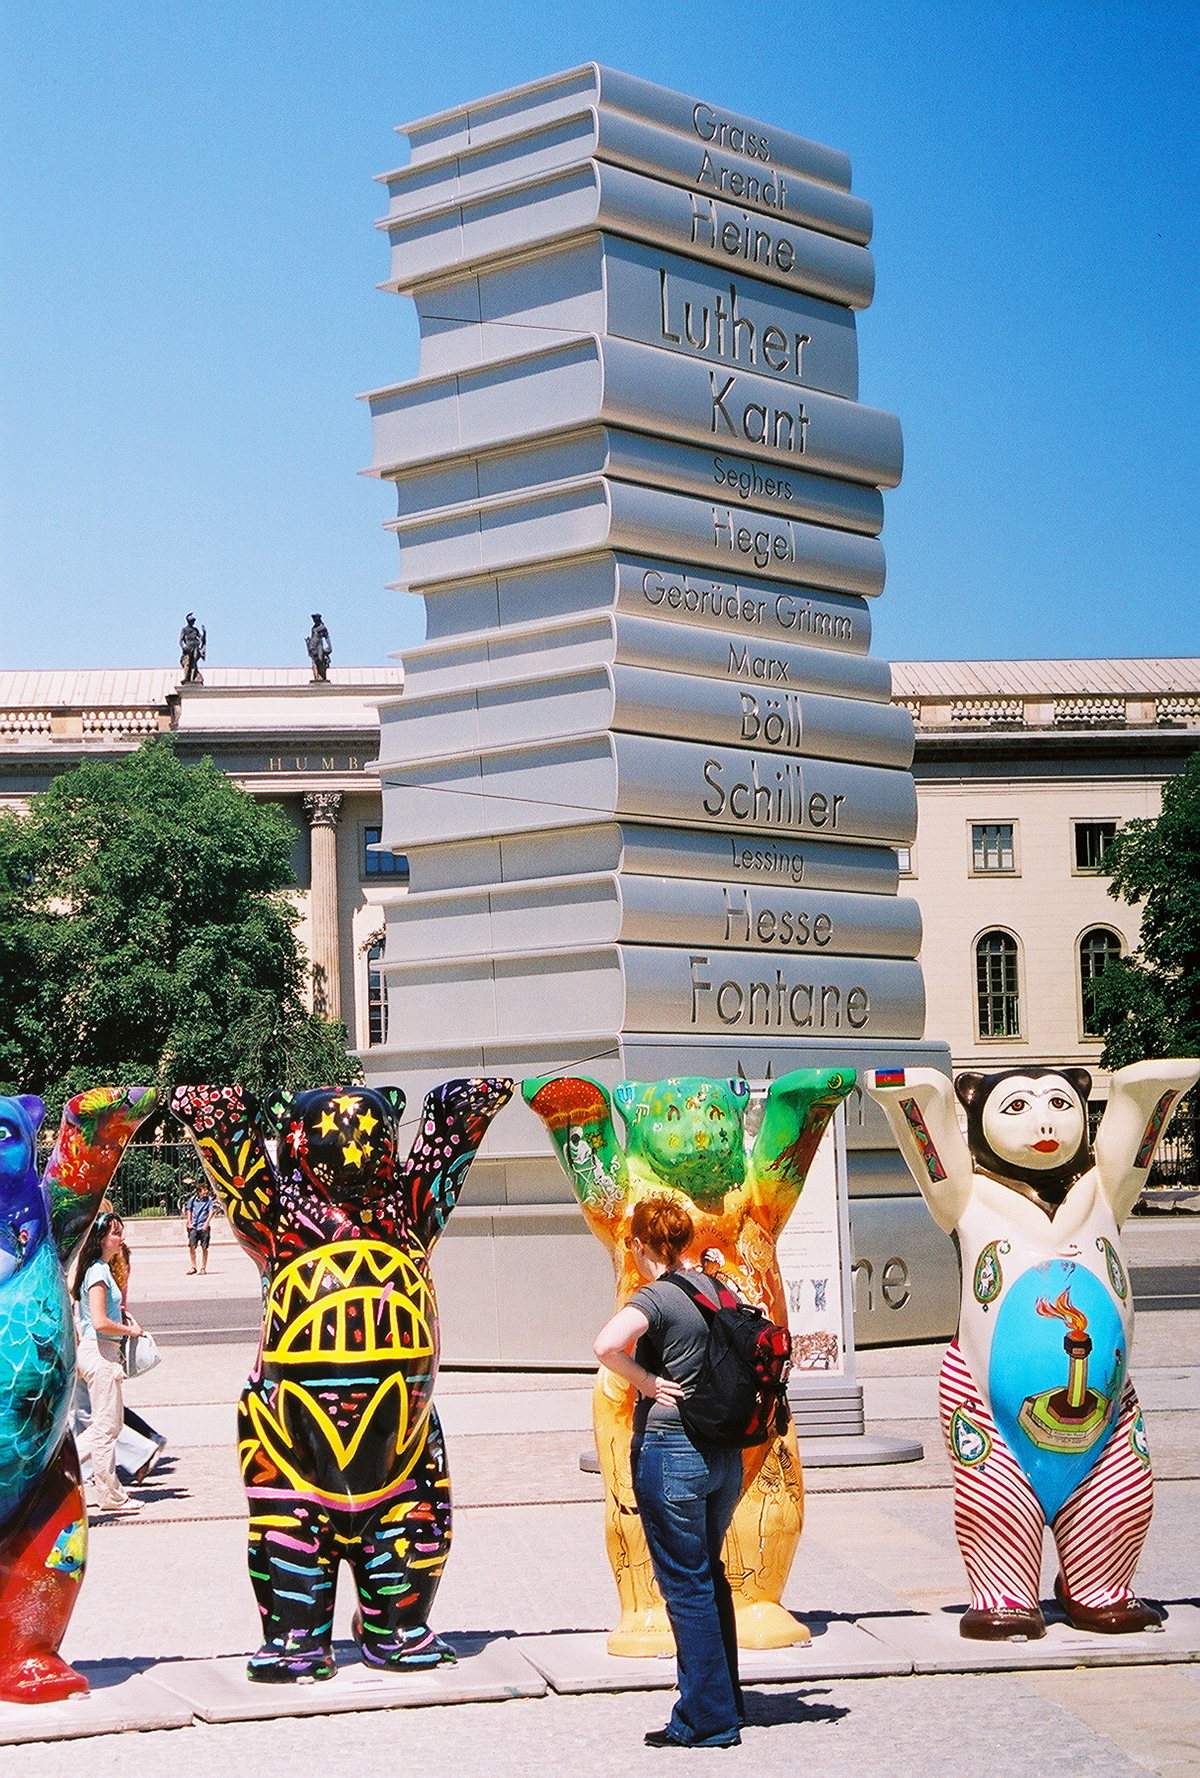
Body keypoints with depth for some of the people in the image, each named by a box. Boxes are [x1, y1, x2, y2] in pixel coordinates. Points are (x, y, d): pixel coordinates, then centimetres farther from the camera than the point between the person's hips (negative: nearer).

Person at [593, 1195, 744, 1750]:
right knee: (709, 1575, 21)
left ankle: (708, 1719, 7)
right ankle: (727, 1699, 30)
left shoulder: (655, 1297, -14)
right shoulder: (714, 1287, 8)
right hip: (724, 1451, 7)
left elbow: (607, 1345, -32)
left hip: (669, 1450, -7)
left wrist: (647, 1383, -18)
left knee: (685, 1585, 2)